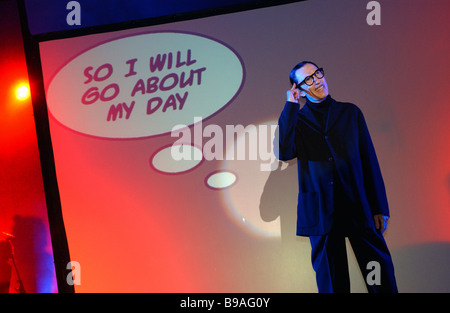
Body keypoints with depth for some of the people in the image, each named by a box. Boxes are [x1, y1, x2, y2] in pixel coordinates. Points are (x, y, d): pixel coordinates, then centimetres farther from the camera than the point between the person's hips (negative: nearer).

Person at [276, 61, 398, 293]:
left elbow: (369, 161, 10)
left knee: (380, 275, 0)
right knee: (331, 281, 6)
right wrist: (291, 106, -7)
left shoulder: (350, 112, 12)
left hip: (359, 206, 1)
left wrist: (380, 207, 4)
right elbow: (284, 152, -12)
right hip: (320, 211, -1)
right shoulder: (296, 120, 8)